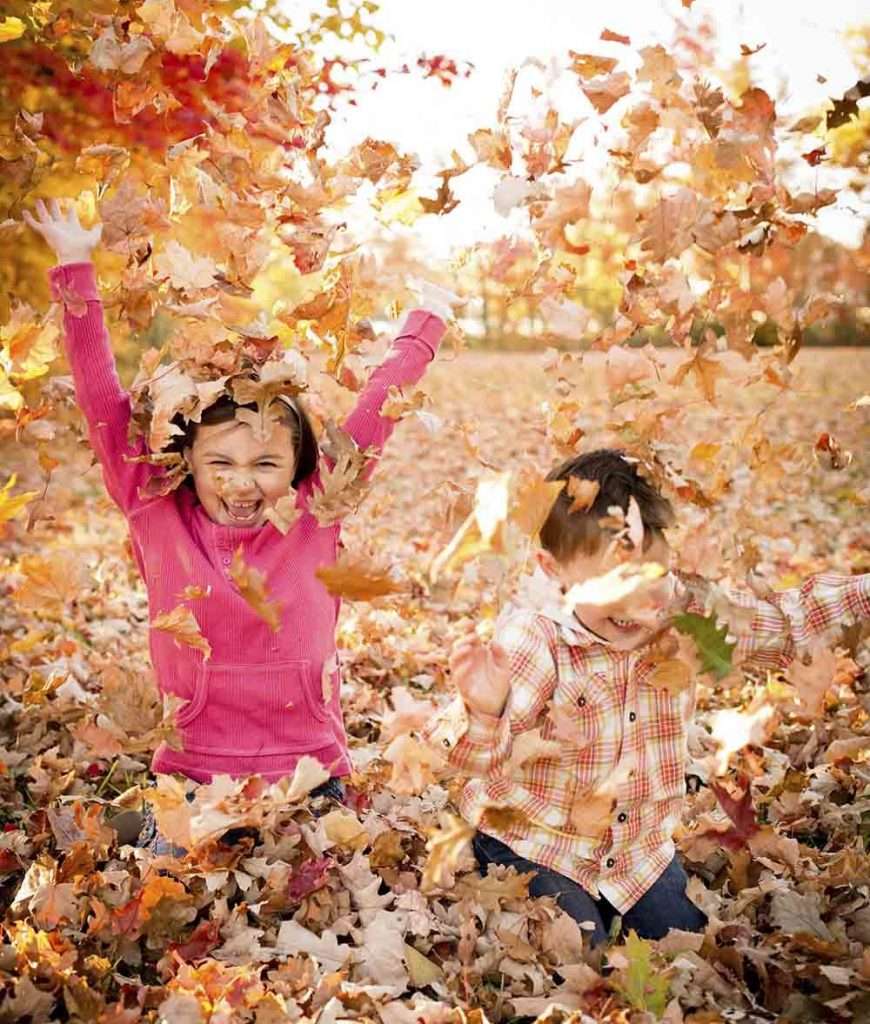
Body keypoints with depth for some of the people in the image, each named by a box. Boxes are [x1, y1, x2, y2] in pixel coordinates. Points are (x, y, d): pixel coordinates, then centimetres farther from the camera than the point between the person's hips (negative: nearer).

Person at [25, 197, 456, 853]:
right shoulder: (159, 517, -2)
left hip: (309, 774, 0)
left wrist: (426, 323, 13)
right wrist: (77, 272, 1)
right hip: (193, 775, 0)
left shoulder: (316, 518, -1)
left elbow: (375, 413, 5)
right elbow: (104, 405, -1)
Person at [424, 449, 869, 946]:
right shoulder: (532, 639, -30)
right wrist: (484, 714, -57)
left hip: (642, 846, 5)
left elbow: (785, 623, 0)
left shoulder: (687, 613, -14)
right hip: (535, 845, -5)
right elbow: (480, 756, -34)